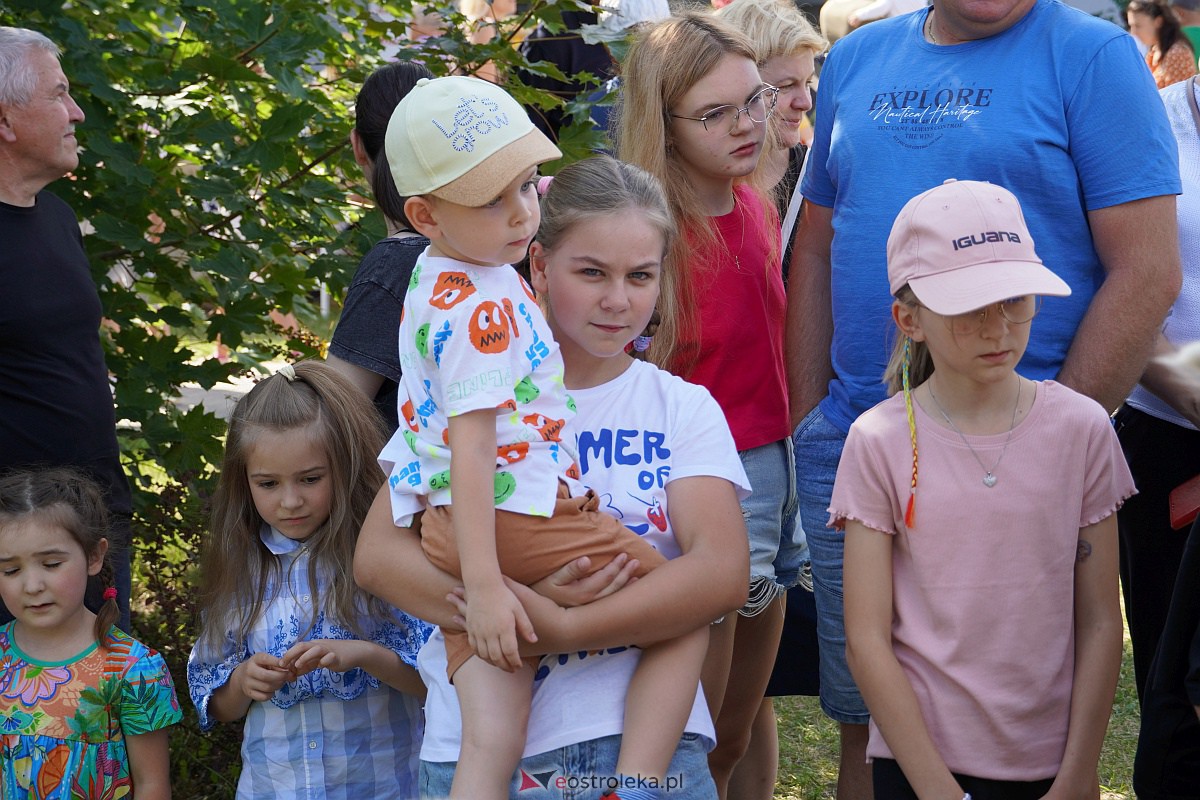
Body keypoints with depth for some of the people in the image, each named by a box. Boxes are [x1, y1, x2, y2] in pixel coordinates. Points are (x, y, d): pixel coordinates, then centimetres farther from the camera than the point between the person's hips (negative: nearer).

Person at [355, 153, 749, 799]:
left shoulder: (683, 408, 6)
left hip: (645, 740, 0)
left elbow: (724, 574, -9)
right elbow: (377, 553, -4)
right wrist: (508, 602, -22)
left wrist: (556, 629, -21)